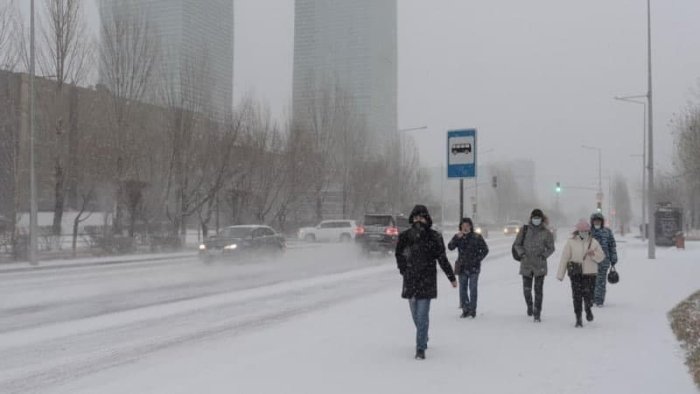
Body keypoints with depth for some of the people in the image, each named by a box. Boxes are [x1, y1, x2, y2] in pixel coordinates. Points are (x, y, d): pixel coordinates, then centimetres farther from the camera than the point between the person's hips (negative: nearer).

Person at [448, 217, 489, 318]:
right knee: (463, 288, 6)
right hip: (462, 267, 3)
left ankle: (472, 310, 5)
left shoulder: (477, 237, -2)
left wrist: (477, 259, -7)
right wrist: (457, 238, -21)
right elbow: (450, 247, -8)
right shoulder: (458, 237, 5)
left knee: (473, 288, -2)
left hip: (474, 268, -3)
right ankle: (465, 309, 14)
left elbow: (485, 250, 3)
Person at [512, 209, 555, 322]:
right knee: (526, 289, 5)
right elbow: (516, 244, 8)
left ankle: (537, 314, 3)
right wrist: (521, 253, -9)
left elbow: (551, 248, 7)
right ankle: (529, 306, 34)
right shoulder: (524, 230, 2)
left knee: (538, 290, -3)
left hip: (540, 265, -1)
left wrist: (544, 255, -10)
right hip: (526, 264, 1)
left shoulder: (546, 232, -1)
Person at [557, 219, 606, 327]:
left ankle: (588, 309, 29)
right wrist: (560, 274, 0)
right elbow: (564, 258, 1)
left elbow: (601, 257, 9)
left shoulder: (593, 242, 6)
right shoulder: (571, 242, 1)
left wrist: (594, 255, -14)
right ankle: (578, 318, 10)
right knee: (577, 296, -2)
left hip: (590, 273, 1)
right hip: (576, 274, -1)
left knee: (588, 295, -4)